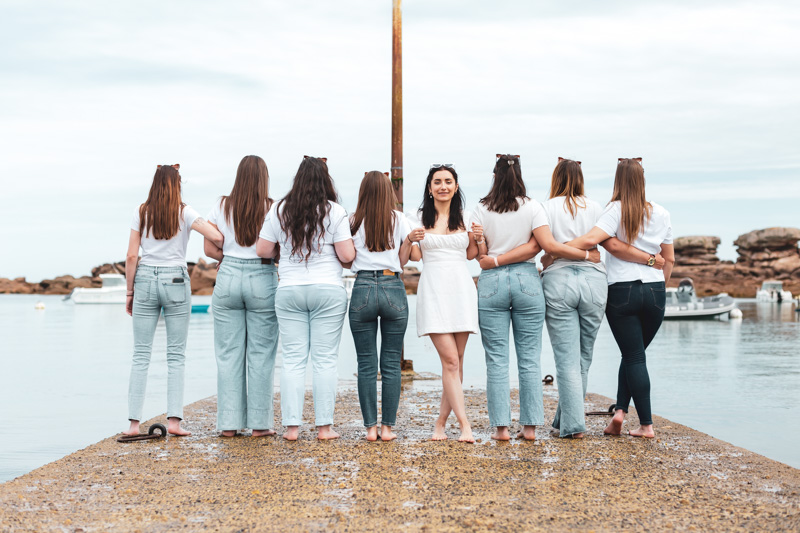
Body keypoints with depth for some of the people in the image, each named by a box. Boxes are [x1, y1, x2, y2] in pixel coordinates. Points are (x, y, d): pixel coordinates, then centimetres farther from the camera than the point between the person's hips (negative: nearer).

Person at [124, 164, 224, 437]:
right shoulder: (184, 212, -2)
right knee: (176, 355, 5)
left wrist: (130, 292, 8)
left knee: (141, 354, 5)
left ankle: (134, 422, 2)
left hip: (145, 281, 2)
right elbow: (216, 237, -13)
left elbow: (131, 256, 2)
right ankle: (174, 420, -1)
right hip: (175, 281, -2)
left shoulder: (142, 213, 4)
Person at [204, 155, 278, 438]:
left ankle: (229, 423, 9)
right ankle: (259, 423, 6)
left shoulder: (222, 206, 3)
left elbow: (210, 248, 3)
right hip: (262, 280, -2)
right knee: (261, 353, 4)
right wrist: (258, 260, 10)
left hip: (227, 277, 2)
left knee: (228, 353, 7)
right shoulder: (272, 208, -5)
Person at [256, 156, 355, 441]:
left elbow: (262, 250, 5)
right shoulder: (335, 212, -5)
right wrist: (350, 244, 13)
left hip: (289, 291, 2)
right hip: (328, 291, -2)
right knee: (325, 360, 2)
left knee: (293, 360, 4)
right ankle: (324, 426, 4)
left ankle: (292, 425, 4)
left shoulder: (279, 210, 3)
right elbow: (347, 255, -8)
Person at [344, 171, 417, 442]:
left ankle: (370, 427, 5)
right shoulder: (399, 219, 4)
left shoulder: (354, 222, 3)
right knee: (391, 363, 5)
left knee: (366, 364, 5)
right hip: (393, 289, 0)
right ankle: (388, 427, 6)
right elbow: (403, 260, 5)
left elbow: (347, 261, 6)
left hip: (363, 289, 0)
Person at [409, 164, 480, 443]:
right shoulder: (420, 218, 5)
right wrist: (411, 240, -13)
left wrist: (476, 239, 0)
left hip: (461, 289, 3)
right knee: (450, 360, -12)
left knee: (456, 362, 3)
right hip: (433, 290, -3)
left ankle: (441, 422, 13)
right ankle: (465, 424, -12)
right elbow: (415, 256, 7)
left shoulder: (465, 218, 11)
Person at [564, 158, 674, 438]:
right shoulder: (661, 213, 7)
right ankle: (620, 410, 4)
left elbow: (590, 239, -22)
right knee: (633, 354, 16)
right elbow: (669, 259, 13)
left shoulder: (617, 210, -7)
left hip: (622, 291, -3)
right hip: (655, 291, 3)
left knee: (634, 357, 4)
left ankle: (647, 424, 0)